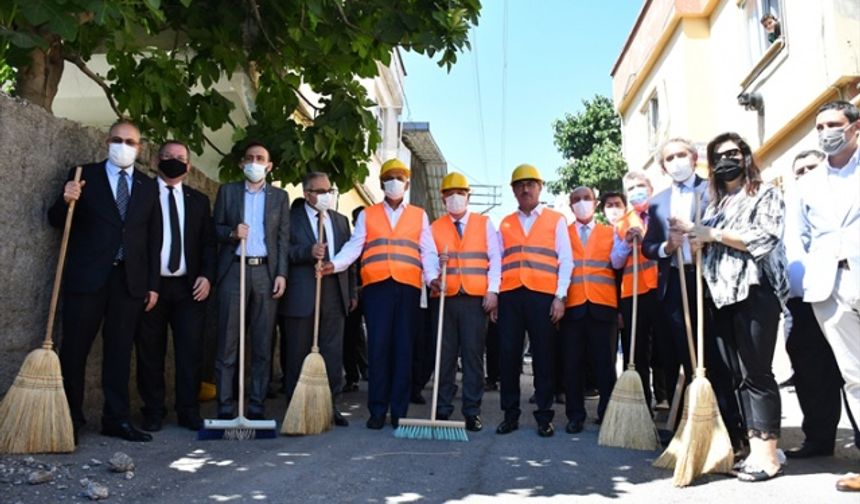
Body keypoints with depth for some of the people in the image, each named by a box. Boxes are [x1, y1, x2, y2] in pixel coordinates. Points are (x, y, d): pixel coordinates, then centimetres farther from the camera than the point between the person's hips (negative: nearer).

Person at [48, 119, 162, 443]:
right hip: (87, 276, -2)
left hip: (130, 280, 2)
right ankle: (69, 418, 13)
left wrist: (153, 283, 5)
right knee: (74, 349, 2)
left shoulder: (148, 186, 11)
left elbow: (154, 238, 10)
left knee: (120, 351, 7)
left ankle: (116, 419, 13)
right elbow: (56, 221, 3)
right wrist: (66, 201, -19)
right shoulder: (84, 176, 4)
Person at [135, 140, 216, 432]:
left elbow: (209, 242, 12)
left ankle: (189, 411, 9)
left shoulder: (199, 200, 14)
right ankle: (153, 411, 15)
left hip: (189, 287, 2)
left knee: (191, 351, 0)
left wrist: (207, 276, -2)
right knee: (150, 352, 4)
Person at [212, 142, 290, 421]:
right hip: (233, 270, 0)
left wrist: (281, 274, -2)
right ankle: (225, 407, 3)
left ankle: (256, 406, 7)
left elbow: (284, 238, 8)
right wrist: (231, 233, -11)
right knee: (228, 342, -2)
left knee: (262, 343, 1)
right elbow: (216, 228, 10)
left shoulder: (280, 196, 13)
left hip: (265, 272, 1)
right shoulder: (227, 191, 13)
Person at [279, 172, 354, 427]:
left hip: (334, 294, 4)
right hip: (301, 295, -4)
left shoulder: (340, 220, 16)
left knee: (333, 353, 5)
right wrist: (309, 252, -22)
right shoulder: (292, 217, 1)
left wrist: (351, 292, 11)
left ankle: (329, 405, 14)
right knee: (298, 353, 4)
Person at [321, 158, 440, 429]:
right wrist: (335, 264, -11)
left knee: (403, 348, 1)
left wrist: (432, 276, -9)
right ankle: (377, 410, 5)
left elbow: (428, 252, 8)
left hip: (408, 288, 0)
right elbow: (354, 246, 6)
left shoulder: (419, 216, 15)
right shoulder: (367, 214, 15)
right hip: (376, 287, 0)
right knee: (378, 346, -1)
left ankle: (399, 411, 7)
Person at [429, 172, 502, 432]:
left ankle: (472, 412, 4)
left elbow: (495, 259, 5)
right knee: (445, 355, 3)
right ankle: (443, 410, 11)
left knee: (473, 354, -2)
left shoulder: (484, 224, 11)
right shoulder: (435, 227, 14)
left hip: (476, 298, -1)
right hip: (444, 298, 1)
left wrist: (493, 291, -5)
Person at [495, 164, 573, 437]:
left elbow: (565, 260, 4)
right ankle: (510, 415, 11)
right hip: (510, 295, 2)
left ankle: (544, 416, 10)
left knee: (544, 356, 1)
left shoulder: (556, 220, 10)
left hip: (543, 296, -2)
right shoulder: (505, 224, 17)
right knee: (508, 355, 1)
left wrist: (560, 297, -5)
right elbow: (498, 261, 14)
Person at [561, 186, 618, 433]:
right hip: (572, 305, 0)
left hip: (602, 306, 0)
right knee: (572, 362, 1)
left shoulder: (609, 232, 15)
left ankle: (608, 415, 11)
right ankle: (575, 415, 10)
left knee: (604, 362, 1)